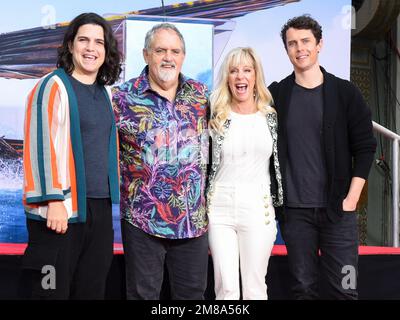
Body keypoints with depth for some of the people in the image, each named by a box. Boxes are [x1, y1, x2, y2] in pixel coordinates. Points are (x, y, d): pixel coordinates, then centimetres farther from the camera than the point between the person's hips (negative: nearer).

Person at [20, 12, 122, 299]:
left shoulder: (105, 94, 15)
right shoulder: (54, 87, -6)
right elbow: (43, 146, -13)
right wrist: (53, 200, -18)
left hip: (100, 208, 7)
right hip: (61, 208, -7)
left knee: (92, 289, 11)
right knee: (51, 290, -2)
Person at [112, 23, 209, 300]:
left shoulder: (201, 94, 7)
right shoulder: (123, 97, -5)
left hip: (195, 220, 3)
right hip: (143, 219, -3)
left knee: (192, 293, 14)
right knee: (144, 294, 8)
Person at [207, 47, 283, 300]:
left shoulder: (271, 117, 7)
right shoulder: (215, 118, 2)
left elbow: (277, 164, 14)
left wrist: (277, 205, 10)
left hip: (258, 209, 1)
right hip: (220, 208, -1)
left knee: (255, 288, 6)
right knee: (227, 289, -1)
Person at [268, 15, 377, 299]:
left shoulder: (345, 92, 1)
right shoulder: (276, 94, 4)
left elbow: (365, 147, 1)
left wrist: (352, 198, -6)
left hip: (338, 209, -1)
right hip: (294, 211, 1)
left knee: (344, 289, 1)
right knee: (303, 288, 9)